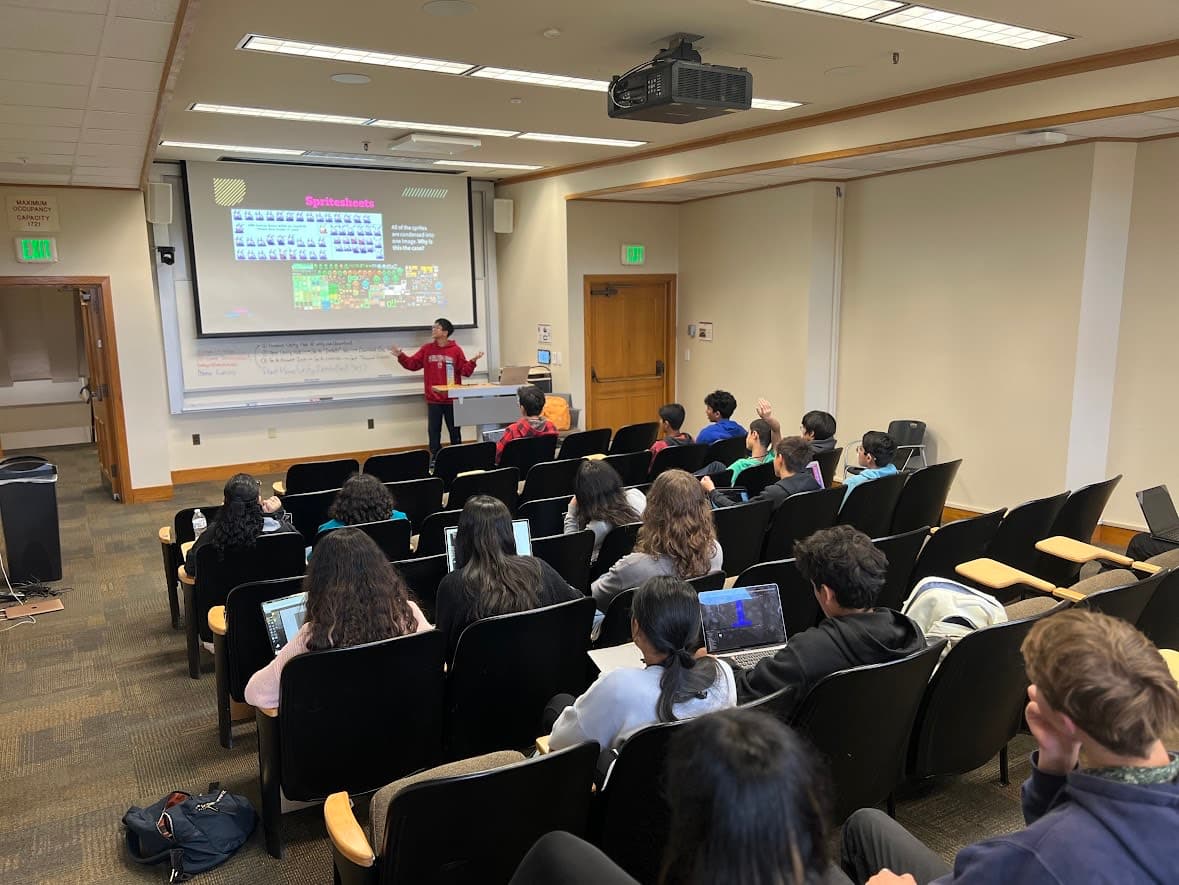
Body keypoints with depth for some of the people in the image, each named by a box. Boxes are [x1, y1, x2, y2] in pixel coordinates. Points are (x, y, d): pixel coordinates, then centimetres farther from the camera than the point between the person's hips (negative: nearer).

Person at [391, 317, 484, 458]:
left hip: (452, 399, -2)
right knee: (434, 431, 6)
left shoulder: (455, 350, -3)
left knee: (455, 431, 8)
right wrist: (401, 355, -7)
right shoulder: (427, 349, 3)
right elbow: (412, 364, 6)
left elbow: (465, 371, -3)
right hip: (433, 399, 2)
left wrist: (473, 361, -19)